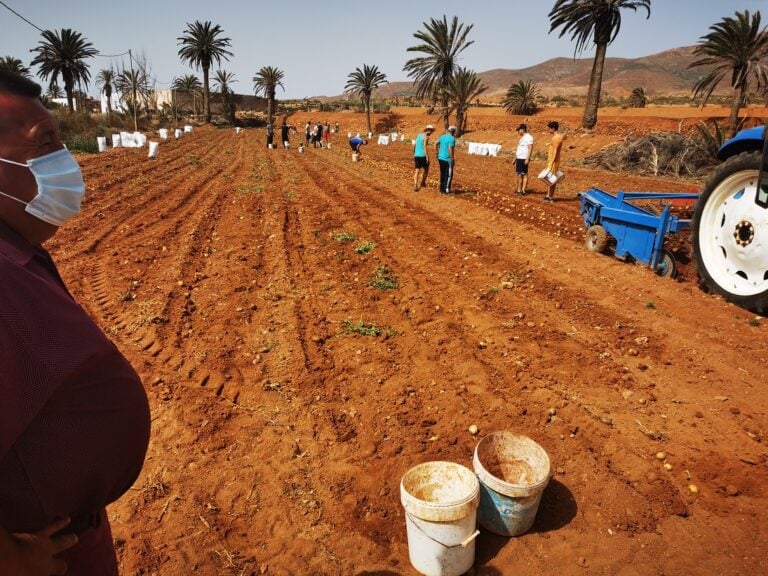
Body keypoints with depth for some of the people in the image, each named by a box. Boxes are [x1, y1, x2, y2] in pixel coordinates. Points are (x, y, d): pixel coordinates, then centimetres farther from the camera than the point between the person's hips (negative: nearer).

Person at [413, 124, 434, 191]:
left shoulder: (418, 135, 16)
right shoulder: (426, 137, -8)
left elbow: (415, 146, 19)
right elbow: (424, 147, -19)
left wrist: (414, 155, 26)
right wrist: (427, 157, -21)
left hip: (416, 155, 7)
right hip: (422, 156, -6)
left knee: (417, 171, 4)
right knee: (426, 169, 15)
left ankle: (415, 185, -8)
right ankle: (422, 182, 16)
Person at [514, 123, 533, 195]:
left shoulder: (528, 137, -11)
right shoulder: (522, 137, 19)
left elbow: (530, 148, -17)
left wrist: (527, 159, -24)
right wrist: (515, 158, 22)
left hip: (524, 159, -10)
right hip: (519, 158, 10)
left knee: (524, 174, -6)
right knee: (519, 174, 10)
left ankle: (524, 190, -3)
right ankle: (519, 190, 14)